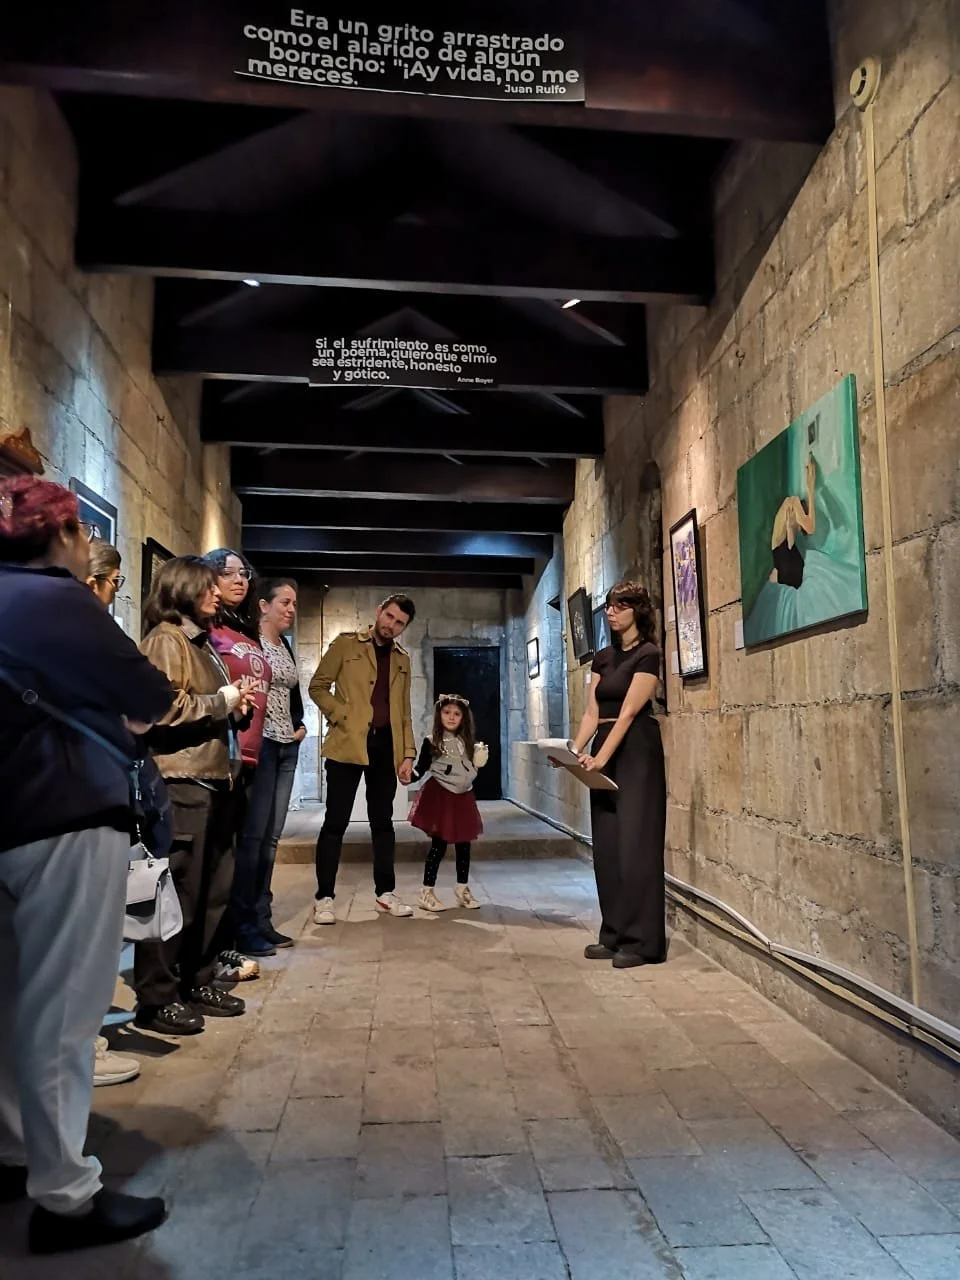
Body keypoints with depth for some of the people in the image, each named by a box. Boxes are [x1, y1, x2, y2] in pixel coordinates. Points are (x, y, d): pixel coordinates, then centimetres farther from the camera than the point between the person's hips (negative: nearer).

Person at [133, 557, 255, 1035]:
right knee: (176, 892, -5)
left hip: (212, 780, 10)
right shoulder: (164, 640, -7)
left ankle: (197, 983, 25)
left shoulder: (201, 641, 22)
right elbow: (163, 707, -21)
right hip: (179, 783, -10)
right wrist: (223, 701, -10)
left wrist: (235, 701, 14)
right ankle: (156, 998, 6)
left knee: (213, 889, 13)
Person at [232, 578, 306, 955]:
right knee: (252, 835, -6)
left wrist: (300, 724, 12)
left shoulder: (285, 648, 18)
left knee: (270, 837, 9)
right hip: (259, 745, -8)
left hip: (287, 748, 8)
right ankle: (243, 925, 2)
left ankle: (262, 920, 16)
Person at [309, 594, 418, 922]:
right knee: (335, 822, -2)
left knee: (382, 821, 10)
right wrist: (343, 717, -11)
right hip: (347, 744, -4)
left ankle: (385, 892, 20)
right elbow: (318, 686, 1)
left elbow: (403, 711, 16)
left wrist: (408, 754, 8)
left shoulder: (402, 659, 16)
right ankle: (324, 898, 5)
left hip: (386, 746, 4)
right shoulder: (346, 643, 3)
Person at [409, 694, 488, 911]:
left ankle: (463, 889, 25)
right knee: (438, 845, -3)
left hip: (463, 797, 5)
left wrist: (480, 760, 3)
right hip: (439, 796, -5)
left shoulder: (468, 742, 9)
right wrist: (409, 776, -24)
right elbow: (421, 768, -8)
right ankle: (427, 892, 7)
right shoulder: (432, 742, -5)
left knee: (464, 845, 11)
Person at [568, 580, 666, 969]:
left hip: (636, 752, -7)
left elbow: (628, 712, -17)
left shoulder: (648, 654, -8)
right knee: (606, 844, 8)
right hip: (603, 751, 8)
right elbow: (592, 712, 8)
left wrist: (601, 757, -24)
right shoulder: (603, 657, 13)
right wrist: (576, 751, -5)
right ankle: (614, 934, 17)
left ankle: (641, 941, 2)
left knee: (635, 843, -5)